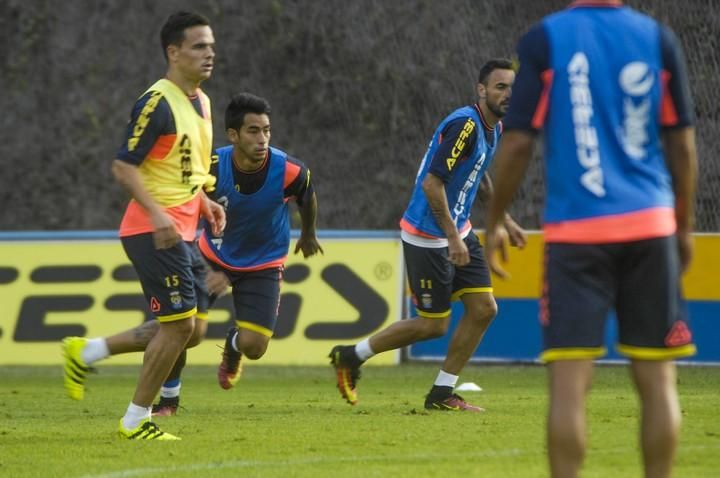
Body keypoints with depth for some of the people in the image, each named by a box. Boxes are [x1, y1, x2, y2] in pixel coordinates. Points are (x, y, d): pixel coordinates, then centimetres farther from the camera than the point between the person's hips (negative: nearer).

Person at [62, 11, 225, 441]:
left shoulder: (201, 102, 14)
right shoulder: (157, 103, -15)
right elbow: (124, 166, -17)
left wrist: (204, 202, 10)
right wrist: (157, 214, -27)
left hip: (182, 234, 9)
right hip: (153, 232, -9)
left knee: (189, 331, 9)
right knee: (180, 324, -10)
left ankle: (85, 353, 20)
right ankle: (136, 421, 3)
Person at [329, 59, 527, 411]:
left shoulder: (494, 128, 7)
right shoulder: (465, 125, -23)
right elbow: (432, 183, -26)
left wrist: (505, 220, 22)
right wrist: (453, 237, -26)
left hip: (458, 230, 9)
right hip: (427, 236, -9)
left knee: (483, 308, 1)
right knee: (434, 324, -2)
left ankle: (442, 394, 10)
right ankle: (352, 356, 15)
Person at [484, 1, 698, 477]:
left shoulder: (544, 40, -3)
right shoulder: (659, 39, 5)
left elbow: (517, 143, -4)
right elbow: (682, 144, 8)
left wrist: (494, 224, 7)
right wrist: (684, 227, 19)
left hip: (575, 229, -2)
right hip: (649, 225, 2)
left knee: (569, 381, -4)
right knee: (657, 378, 7)